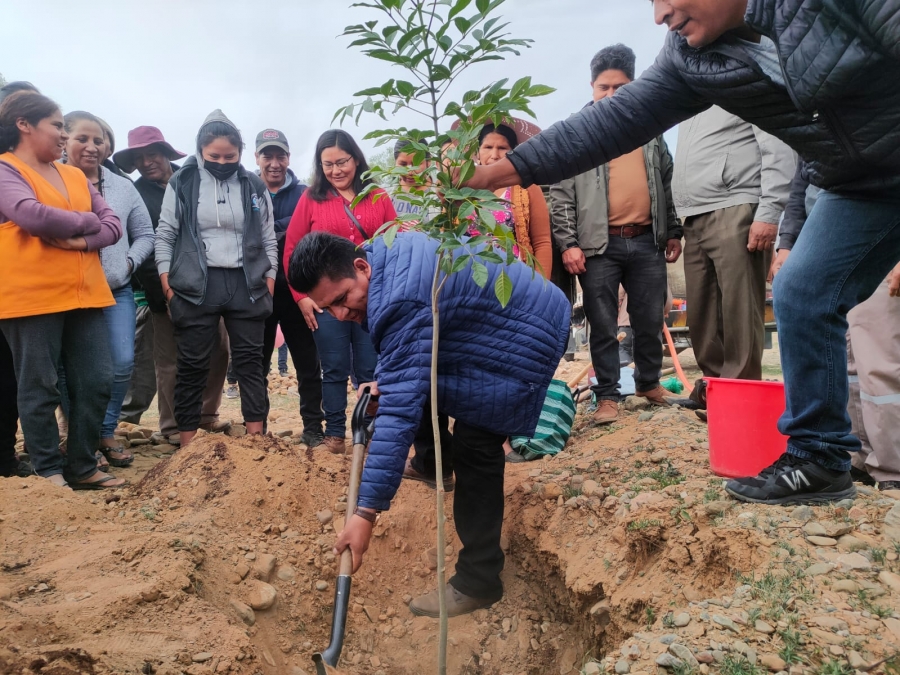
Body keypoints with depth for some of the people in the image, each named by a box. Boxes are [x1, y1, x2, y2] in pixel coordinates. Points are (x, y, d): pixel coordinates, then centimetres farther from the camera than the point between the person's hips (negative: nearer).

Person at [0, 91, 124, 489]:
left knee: (97, 382, 6)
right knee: (40, 388, 2)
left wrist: (81, 240, -13)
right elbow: (33, 216, -21)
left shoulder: (75, 176, 16)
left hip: (84, 295, 7)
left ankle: (82, 467, 19)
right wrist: (88, 221, -6)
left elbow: (113, 226, 7)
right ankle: (49, 472, 14)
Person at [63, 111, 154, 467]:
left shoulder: (123, 186, 11)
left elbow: (145, 234, 14)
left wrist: (129, 262, -1)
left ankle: (106, 432, 17)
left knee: (123, 363, -1)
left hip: (117, 291, 3)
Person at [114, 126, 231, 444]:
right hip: (167, 291, -2)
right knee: (170, 360, 4)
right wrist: (161, 288, -12)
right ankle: (172, 428, 17)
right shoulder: (136, 194, 3)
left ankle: (206, 414, 25)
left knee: (218, 349, 7)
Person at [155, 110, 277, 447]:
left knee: (250, 361, 5)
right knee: (193, 366, 4)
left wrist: (269, 282, 4)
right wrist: (167, 283, -3)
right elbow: (165, 235, 3)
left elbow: (268, 240, 10)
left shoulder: (254, 186, 7)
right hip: (195, 286, -1)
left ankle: (256, 440, 12)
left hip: (245, 284, 2)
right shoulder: (182, 183, 2)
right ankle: (188, 445, 13)